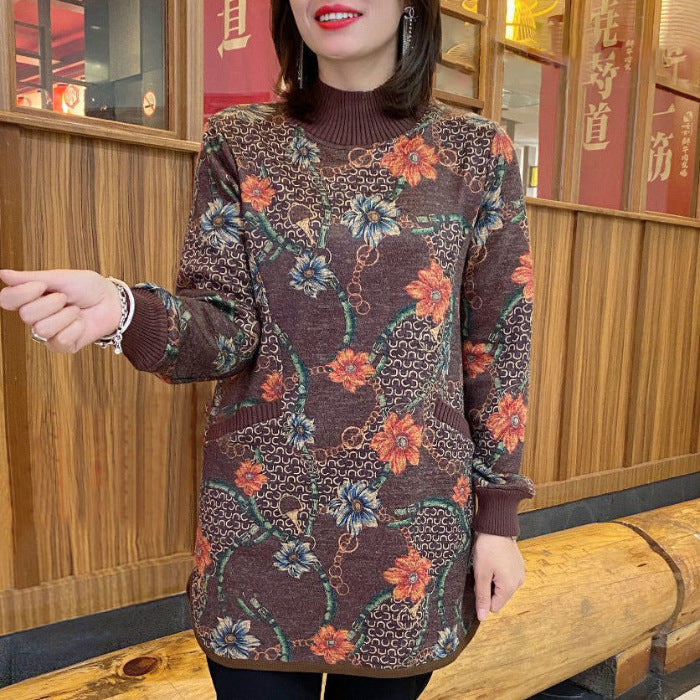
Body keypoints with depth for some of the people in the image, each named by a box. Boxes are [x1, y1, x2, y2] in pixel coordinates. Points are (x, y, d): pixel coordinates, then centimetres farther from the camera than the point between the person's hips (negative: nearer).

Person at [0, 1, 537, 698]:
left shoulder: (477, 149, 1)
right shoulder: (238, 143, 2)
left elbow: (498, 345, 1)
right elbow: (228, 326, -7)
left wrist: (498, 511, -1)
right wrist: (126, 309, -27)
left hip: (412, 525, 1)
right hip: (259, 518, 0)